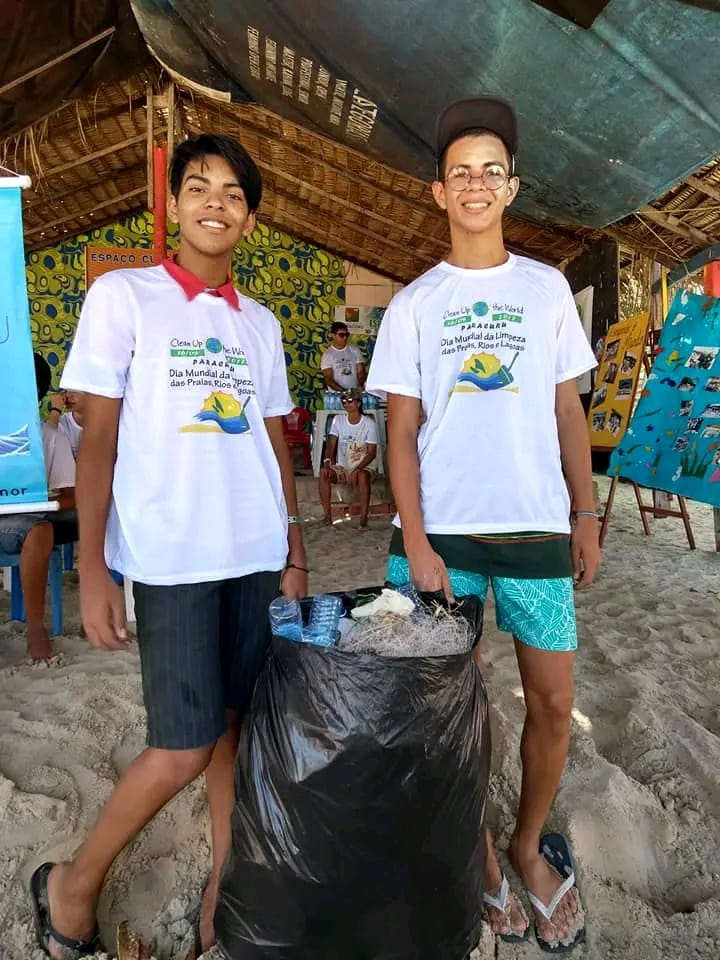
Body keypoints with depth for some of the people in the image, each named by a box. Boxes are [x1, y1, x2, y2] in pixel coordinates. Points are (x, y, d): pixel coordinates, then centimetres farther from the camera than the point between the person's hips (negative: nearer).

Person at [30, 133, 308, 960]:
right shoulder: (122, 296, 0)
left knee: (240, 725, 11)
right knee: (183, 747, 0)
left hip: (256, 554, 5)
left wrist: (295, 553, 10)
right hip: (169, 560, -4)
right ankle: (72, 884, 28)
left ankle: (226, 891, 31)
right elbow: (97, 439, -3)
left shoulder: (260, 322, 13)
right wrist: (91, 567, -9)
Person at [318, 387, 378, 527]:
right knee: (323, 473, -26)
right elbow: (331, 444, -5)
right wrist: (327, 463, -25)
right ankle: (327, 515, -21)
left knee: (363, 476, -37)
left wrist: (357, 470, -24)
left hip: (363, 467, -3)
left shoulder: (369, 423, -7)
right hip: (341, 467, 3)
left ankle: (363, 517, -29)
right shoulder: (338, 420, 2)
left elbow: (372, 453, -10)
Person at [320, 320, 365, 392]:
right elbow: (328, 378, -5)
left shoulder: (354, 349, 8)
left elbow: (361, 371, 5)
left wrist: (360, 387, -14)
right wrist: (342, 390, -19)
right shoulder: (327, 355, 1)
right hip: (336, 393, -2)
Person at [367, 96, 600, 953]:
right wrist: (414, 540, -9)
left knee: (553, 702, 7)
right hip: (442, 531, -1)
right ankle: (479, 853, 31)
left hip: (537, 528, 2)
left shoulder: (547, 287, 10)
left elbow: (568, 411, 10)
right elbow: (401, 431, 0)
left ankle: (529, 848, 33)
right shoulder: (412, 305, 5)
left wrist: (586, 515, 4)